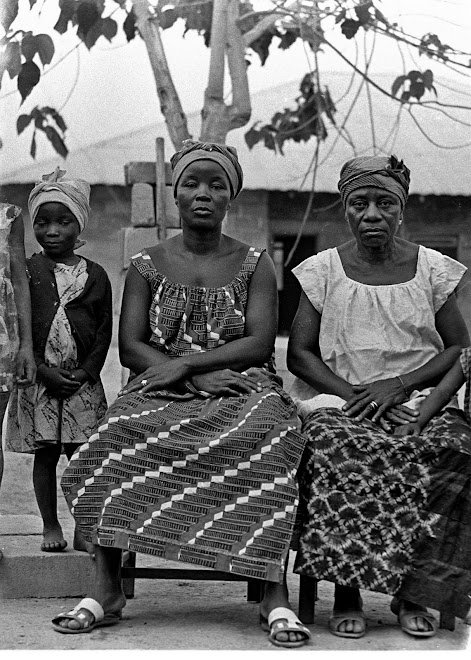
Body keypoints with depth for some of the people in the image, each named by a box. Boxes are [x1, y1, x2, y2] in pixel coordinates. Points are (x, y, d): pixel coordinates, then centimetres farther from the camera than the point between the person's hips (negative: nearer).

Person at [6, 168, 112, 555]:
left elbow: (104, 330, 3)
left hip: (83, 382, 1)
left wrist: (87, 371, -8)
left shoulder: (94, 275, 4)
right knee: (45, 455, 5)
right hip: (39, 379, 0)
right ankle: (50, 527, 16)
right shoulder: (26, 272, 0)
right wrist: (43, 370, -11)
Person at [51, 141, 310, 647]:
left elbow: (260, 343, -1)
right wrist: (197, 379, -12)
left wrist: (187, 363, -14)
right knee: (117, 441, -32)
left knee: (268, 439, -36)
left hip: (240, 389, -1)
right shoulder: (146, 266, 14)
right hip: (161, 391, 1)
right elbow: (130, 347, 4)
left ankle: (275, 596, -36)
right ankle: (106, 590, -26)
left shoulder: (254, 265, 12)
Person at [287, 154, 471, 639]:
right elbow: (299, 353, 5)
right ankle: (346, 589, -24)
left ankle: (415, 593, -19)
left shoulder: (432, 269, 10)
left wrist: (399, 384, -8)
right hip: (337, 399, 0)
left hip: (416, 398, 1)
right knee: (337, 450, -35)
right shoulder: (322, 271, 9)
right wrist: (350, 393, -12)